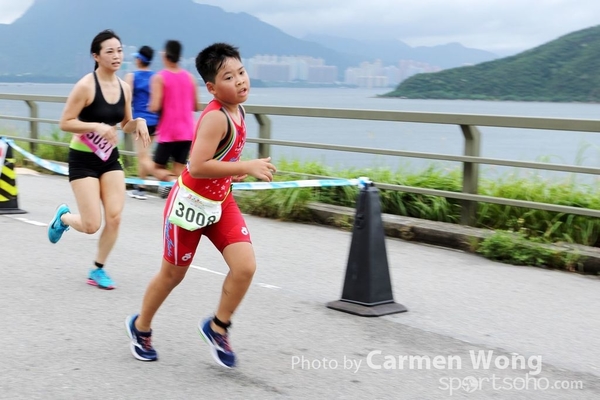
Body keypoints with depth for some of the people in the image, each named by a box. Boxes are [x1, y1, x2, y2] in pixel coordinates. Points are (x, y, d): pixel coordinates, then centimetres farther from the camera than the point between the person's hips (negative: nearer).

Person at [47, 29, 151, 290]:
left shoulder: (124, 88, 1)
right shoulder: (85, 86, -18)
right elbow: (65, 123, -16)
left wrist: (138, 123, -8)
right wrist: (97, 126, -28)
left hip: (110, 158, 6)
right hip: (83, 160, -6)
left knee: (114, 218, -3)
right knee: (91, 225, -7)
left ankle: (98, 270, 15)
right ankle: (63, 217, 27)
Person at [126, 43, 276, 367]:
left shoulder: (236, 111, 2)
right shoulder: (216, 118, -25)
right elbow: (197, 167, -33)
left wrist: (234, 172, 8)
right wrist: (246, 167, -31)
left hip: (221, 202, 7)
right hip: (190, 203, -7)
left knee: (245, 266, -10)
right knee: (172, 274, 10)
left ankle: (217, 327, 13)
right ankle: (141, 326, 37)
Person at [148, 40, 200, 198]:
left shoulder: (159, 78, -8)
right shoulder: (190, 77, 6)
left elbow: (155, 107, -16)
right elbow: (196, 107, 9)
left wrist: (150, 106, 6)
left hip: (168, 133, -4)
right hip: (187, 132, 4)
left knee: (158, 168, 8)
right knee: (179, 170, 8)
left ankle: (172, 181, -23)